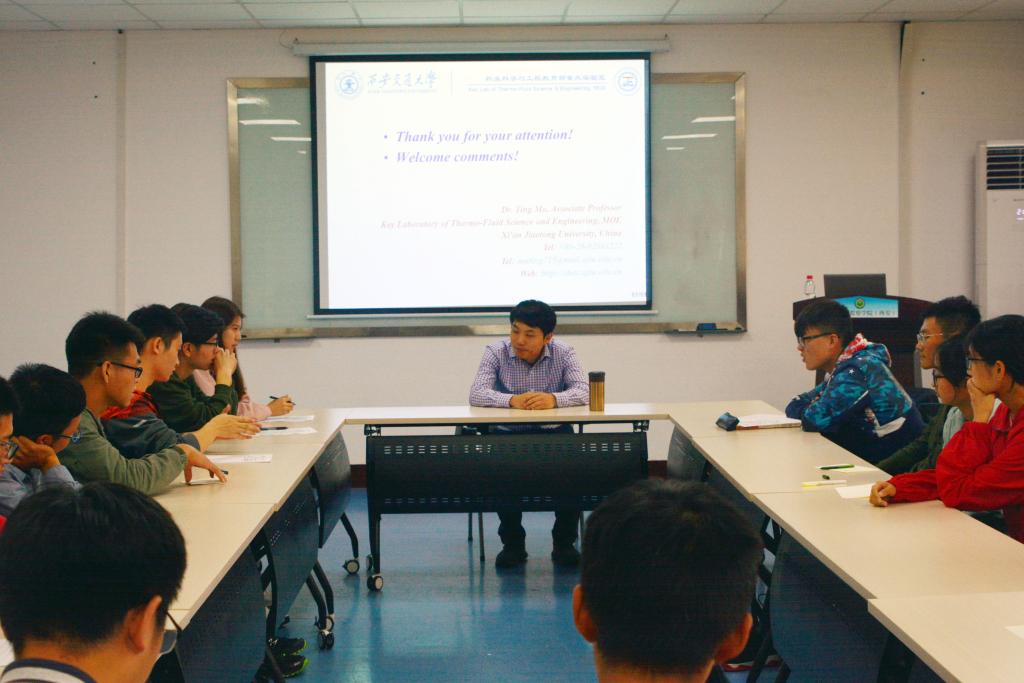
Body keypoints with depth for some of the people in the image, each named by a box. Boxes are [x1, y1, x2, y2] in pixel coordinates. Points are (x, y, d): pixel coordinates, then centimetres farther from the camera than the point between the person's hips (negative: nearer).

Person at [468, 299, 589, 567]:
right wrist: (511, 400, -37)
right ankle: (512, 542, -6)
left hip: (555, 434, 1)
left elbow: (583, 391, -16)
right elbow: (476, 394, -18)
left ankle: (564, 542, -3)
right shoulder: (496, 353, -6)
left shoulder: (563, 353, -4)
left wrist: (554, 399, -38)